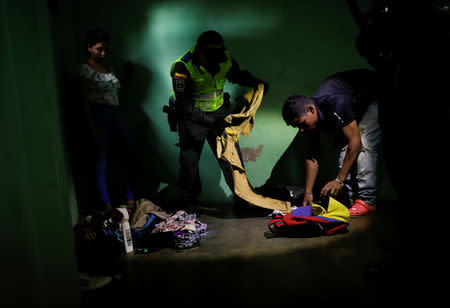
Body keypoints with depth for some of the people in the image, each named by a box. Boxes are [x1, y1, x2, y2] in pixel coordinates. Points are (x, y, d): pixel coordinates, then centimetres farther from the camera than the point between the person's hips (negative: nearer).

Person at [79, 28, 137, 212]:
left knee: (131, 158, 6)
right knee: (100, 161, -3)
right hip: (98, 116, -8)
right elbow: (85, 101, -11)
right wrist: (93, 129, -16)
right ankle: (107, 206, 4)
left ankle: (128, 197, 21)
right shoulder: (85, 69, -6)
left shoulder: (107, 66, 17)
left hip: (114, 115, 8)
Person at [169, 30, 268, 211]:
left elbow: (237, 75, 14)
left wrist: (256, 83, -4)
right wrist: (208, 122, -30)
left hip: (219, 113, 4)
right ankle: (188, 201, 26)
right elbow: (184, 104, -23)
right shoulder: (183, 67, -23)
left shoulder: (225, 58, -8)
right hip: (192, 117, -4)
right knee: (189, 162, 2)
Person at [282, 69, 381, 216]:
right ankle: (353, 198, -2)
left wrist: (339, 180, -35)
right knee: (345, 148, -6)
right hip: (357, 107, 8)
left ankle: (367, 200, -22)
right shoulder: (310, 119, -14)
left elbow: (355, 141, -37)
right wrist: (308, 192, -9)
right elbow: (312, 156, -7)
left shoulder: (335, 102, -40)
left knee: (364, 144, -25)